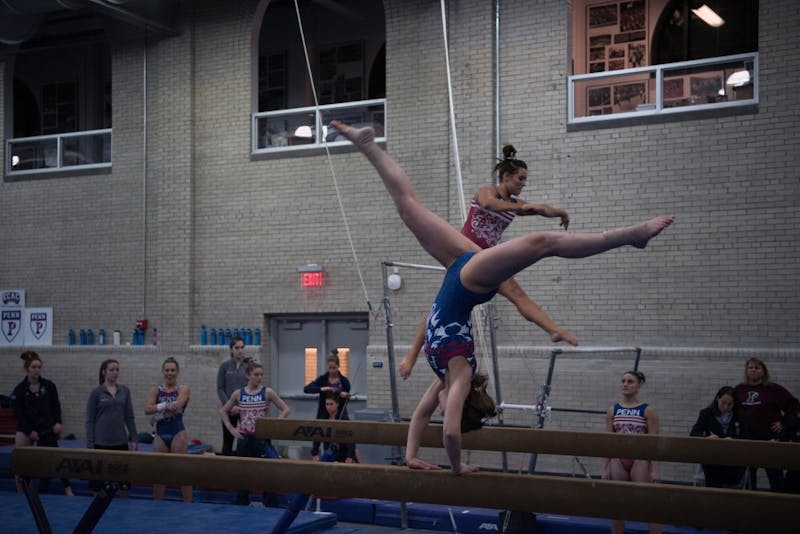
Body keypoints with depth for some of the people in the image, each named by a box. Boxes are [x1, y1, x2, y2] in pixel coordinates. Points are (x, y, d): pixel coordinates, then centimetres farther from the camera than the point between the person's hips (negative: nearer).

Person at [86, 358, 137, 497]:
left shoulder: (125, 391, 6)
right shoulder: (96, 392, -3)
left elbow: (129, 417, 9)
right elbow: (90, 421, -3)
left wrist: (133, 439, 3)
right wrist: (90, 445, -7)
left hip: (121, 441, 3)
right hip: (101, 442, -3)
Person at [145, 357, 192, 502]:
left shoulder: (183, 389, 1)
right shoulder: (156, 390, 8)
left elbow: (177, 406, -17)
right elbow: (147, 409, -7)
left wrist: (158, 414, -12)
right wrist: (166, 405, -18)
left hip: (178, 433, -3)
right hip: (160, 434, 3)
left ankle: (188, 503, 0)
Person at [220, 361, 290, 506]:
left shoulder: (267, 392, -4)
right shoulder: (238, 393, 2)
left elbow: (285, 410, -1)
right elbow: (223, 411, 13)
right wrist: (231, 429, 3)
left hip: (261, 437, -2)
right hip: (244, 438, 2)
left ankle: (271, 506, -5)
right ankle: (241, 505, 26)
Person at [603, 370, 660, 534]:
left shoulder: (647, 410, -4)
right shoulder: (613, 410, 5)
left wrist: (655, 469, -11)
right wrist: (605, 468, 3)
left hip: (639, 460, -3)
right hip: (618, 461, 4)